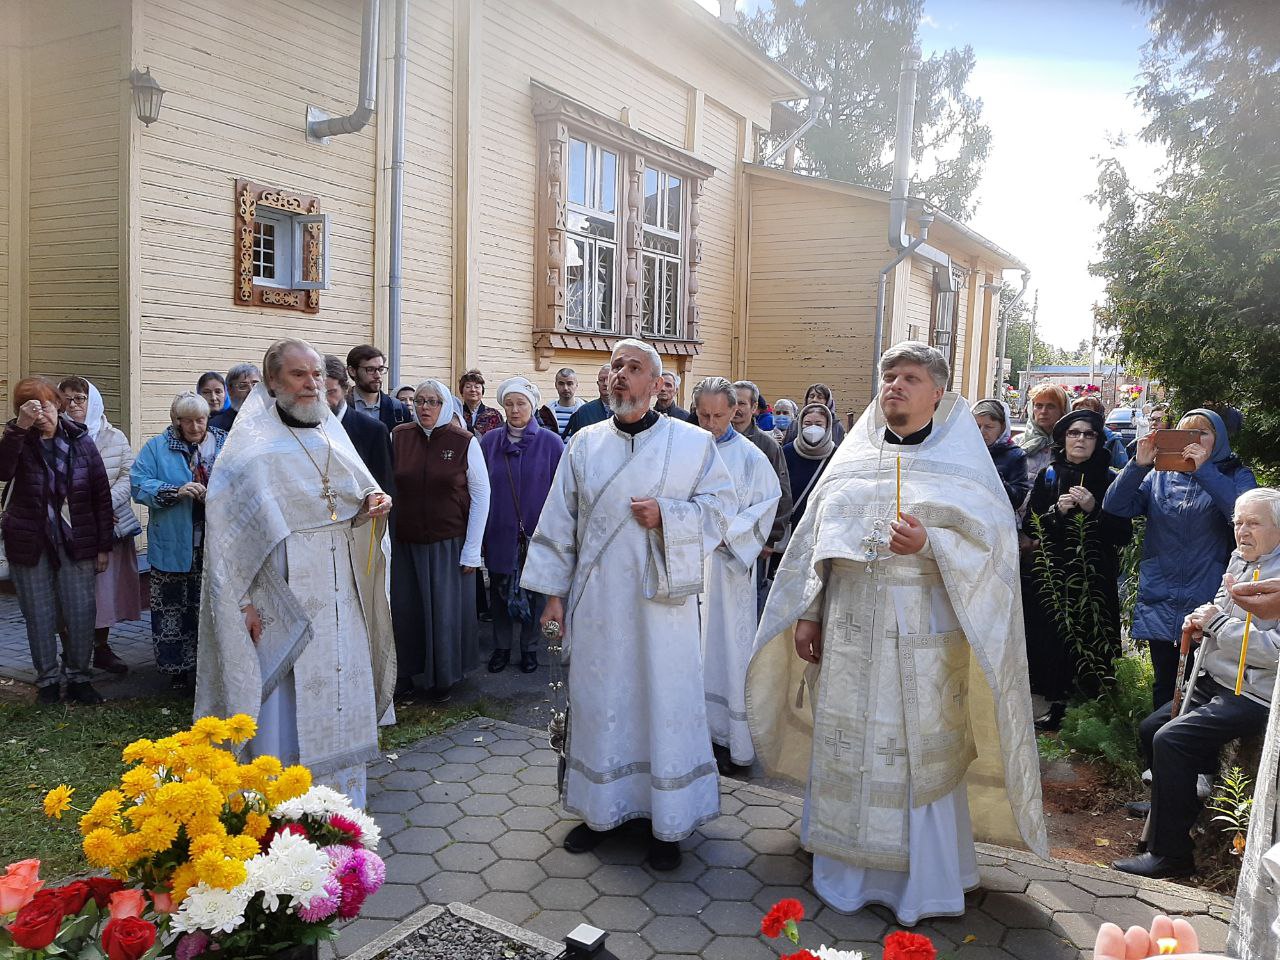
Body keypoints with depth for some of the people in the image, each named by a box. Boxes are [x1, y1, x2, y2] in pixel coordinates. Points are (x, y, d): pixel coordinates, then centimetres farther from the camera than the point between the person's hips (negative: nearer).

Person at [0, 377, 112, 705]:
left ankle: (78, 678, 17)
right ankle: (48, 681, 20)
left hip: (75, 543, 0)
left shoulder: (80, 440, 0)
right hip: (30, 544, 0)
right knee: (39, 616, 7)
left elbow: (101, 492, 2)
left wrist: (104, 545, 1)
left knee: (81, 613, 2)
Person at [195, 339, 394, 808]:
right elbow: (227, 525, -10)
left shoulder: (331, 433, 10)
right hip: (283, 599, -5)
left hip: (339, 594, 6)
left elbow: (356, 489, 19)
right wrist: (244, 601, -15)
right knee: (285, 703, -1)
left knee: (342, 698, 10)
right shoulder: (253, 445, -7)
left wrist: (373, 501, -5)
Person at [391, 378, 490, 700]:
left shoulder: (464, 442, -7)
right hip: (405, 543, 2)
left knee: (446, 610, 6)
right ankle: (410, 672, 28)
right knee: (407, 610, 8)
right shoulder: (397, 437, -1)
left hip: (450, 544, -2)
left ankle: (443, 676, 26)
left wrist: (472, 550, -6)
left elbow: (481, 496, -4)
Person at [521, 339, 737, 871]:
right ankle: (601, 810, 26)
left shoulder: (693, 443, -1)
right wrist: (554, 591, 3)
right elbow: (559, 522, 6)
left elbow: (721, 505, 1)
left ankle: (666, 821, 19)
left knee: (664, 702, 4)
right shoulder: (584, 444, 6)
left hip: (662, 599, -2)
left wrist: (666, 516, -14)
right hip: (596, 601, 2)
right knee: (598, 701, 10)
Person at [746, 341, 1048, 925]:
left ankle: (921, 883, 23)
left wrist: (929, 543, -23)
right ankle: (846, 875, 27)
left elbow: (992, 539, -7)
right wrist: (807, 611, 6)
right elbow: (815, 537, 11)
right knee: (845, 747, 10)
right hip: (847, 630, 4)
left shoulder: (960, 462, 1)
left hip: (922, 635, -3)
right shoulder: (853, 459, 11)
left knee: (920, 756, 4)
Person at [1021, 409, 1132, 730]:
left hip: (1095, 581, -1)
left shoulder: (1109, 480, 3)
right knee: (1053, 640, -2)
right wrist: (1057, 511, -11)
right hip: (1052, 576, 1)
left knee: (1090, 642, -4)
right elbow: (1029, 526, 6)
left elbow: (1124, 535, -1)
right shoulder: (1048, 475, 8)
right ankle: (1057, 706, 12)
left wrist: (1094, 509, -15)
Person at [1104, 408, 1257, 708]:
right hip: (1160, 602, 3)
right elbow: (1115, 506, -4)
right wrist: (1139, 464, -15)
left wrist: (1203, 470, -23)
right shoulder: (1159, 476, 11)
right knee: (1165, 687, 14)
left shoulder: (1235, 476, 4)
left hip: (1208, 604, -3)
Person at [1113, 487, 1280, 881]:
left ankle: (1170, 852, -10)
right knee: (1150, 730, 11)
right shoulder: (1239, 558, 9)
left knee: (1171, 740, -21)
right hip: (1214, 681, 10)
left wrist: (1217, 623, -20)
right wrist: (1204, 619, 3)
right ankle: (1185, 808, 27)